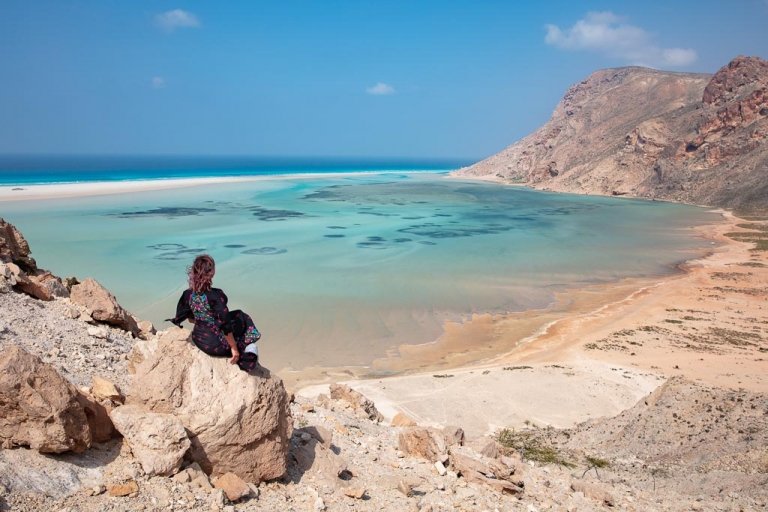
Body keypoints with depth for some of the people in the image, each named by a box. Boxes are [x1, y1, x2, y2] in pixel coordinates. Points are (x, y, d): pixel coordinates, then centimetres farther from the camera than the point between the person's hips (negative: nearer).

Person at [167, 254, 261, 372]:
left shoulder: (188, 294, -7)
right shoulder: (215, 295, -26)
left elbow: (190, 318, 10)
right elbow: (225, 325, -22)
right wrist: (234, 348, -13)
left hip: (198, 340, 7)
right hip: (216, 345, -7)